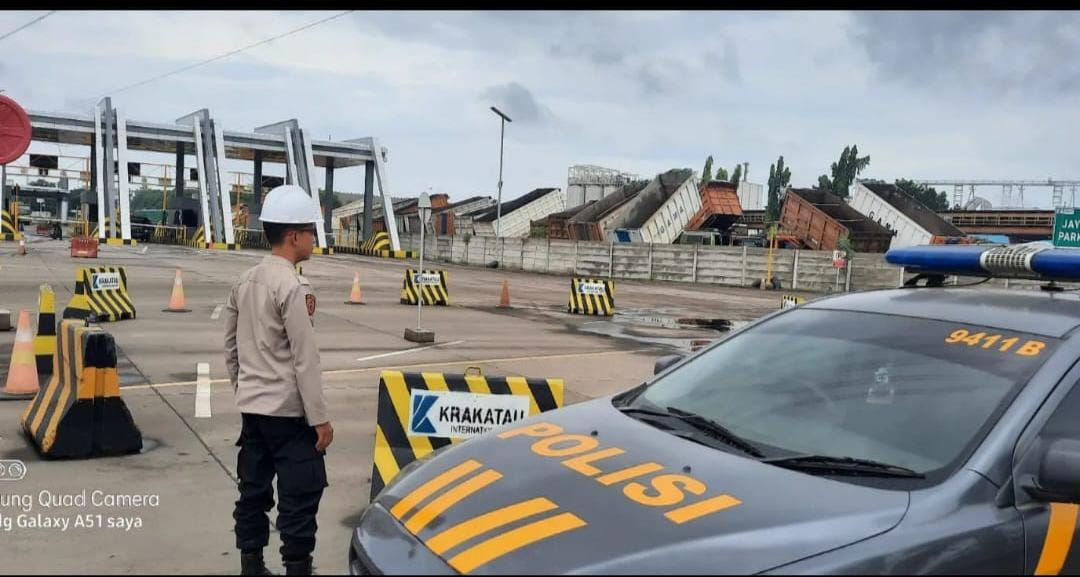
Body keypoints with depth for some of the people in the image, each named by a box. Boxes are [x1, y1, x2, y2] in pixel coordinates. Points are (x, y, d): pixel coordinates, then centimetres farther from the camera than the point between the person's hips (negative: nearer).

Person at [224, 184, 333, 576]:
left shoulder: (244, 281, 7)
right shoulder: (292, 287, -17)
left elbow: (230, 345, 15)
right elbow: (305, 359, -18)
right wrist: (319, 417, -13)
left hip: (252, 407, 8)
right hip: (287, 410, -8)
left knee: (254, 488, 14)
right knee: (300, 495, 0)